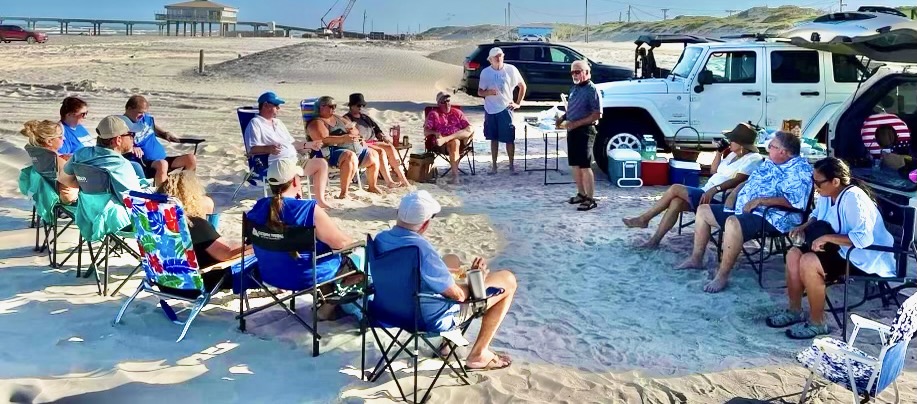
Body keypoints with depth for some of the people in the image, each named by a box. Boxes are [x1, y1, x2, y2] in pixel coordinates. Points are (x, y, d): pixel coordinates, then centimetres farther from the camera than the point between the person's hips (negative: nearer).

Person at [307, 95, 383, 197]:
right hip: (332, 151, -9)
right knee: (351, 157, -38)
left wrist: (352, 132, -2)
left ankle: (372, 186, 23)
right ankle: (343, 193, -39)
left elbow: (356, 130, 24)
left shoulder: (338, 118, 23)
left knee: (373, 155, 8)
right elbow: (323, 140, -19)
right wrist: (344, 138, -27)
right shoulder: (317, 122, -2)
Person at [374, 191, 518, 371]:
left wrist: (452, 271, 10)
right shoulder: (422, 251, -34)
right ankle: (478, 354, 12)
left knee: (452, 260, 32)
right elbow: (458, 294, -23)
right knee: (508, 280, 3)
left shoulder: (380, 238, -9)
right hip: (434, 318, -8)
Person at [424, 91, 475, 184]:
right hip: (441, 144, -3)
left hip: (460, 138, 3)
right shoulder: (434, 114, 14)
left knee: (470, 130, -26)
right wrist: (435, 133, -17)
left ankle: (445, 139, -43)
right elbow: (426, 132, 4)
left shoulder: (457, 112, 22)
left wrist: (471, 131, -10)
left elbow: (468, 127, 14)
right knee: (455, 142, -37)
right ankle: (455, 175, -43)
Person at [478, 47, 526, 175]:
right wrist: (488, 92, -18)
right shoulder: (485, 72, -1)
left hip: (505, 108, -2)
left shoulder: (511, 69, -6)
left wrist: (518, 103, 0)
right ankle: (494, 164, 19)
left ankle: (511, 165, 12)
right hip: (490, 110, 2)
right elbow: (479, 92, 4)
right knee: (494, 139, 10)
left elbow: (522, 86, 5)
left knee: (509, 139, -1)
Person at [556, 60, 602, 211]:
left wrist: (576, 123, -21)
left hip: (584, 131, -8)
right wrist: (563, 118, 5)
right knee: (575, 165, 12)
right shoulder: (574, 88, 13)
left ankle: (590, 199, -3)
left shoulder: (592, 90, -13)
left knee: (585, 166, -8)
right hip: (572, 131, 8)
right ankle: (581, 194, 24)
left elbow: (597, 115, -18)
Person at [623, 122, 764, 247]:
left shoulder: (753, 159, -8)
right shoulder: (733, 154, 20)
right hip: (706, 192, 9)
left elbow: (738, 180, -22)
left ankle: (644, 219, -6)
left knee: (675, 189, -17)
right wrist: (720, 152, 12)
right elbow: (714, 171, 27)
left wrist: (714, 189, -34)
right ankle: (654, 240, -17)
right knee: (676, 202, -17)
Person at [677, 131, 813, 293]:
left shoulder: (800, 168, -12)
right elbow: (750, 182, 28)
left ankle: (722, 276, -29)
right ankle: (696, 259, 17)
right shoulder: (769, 162, 16)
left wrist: (759, 200, -25)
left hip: (771, 217, -10)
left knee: (733, 223, -40)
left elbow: (794, 201, -25)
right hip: (744, 209, 10)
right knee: (703, 210, 11)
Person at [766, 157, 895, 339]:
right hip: (840, 249, 9)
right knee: (793, 254, -6)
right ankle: (794, 311, 6)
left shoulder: (853, 198, -27)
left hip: (864, 257, -9)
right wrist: (804, 226, 2)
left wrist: (827, 238, -31)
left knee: (808, 262, -26)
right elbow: (817, 214, 22)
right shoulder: (827, 193, -1)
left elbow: (863, 238, -35)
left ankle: (817, 323, -13)